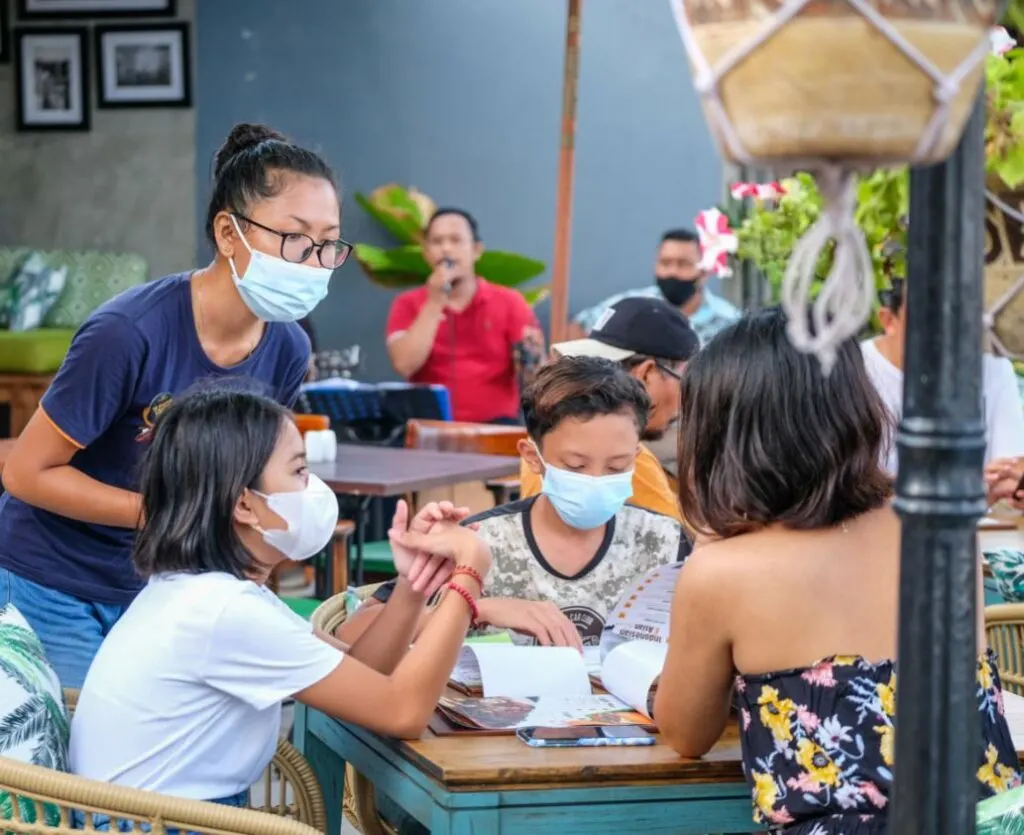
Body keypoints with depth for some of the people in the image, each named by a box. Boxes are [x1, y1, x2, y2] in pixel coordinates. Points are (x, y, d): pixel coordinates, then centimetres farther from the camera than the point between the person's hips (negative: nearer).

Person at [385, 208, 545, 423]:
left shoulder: (510, 303, 6)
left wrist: (531, 360, -24)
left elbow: (538, 377, 0)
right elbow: (405, 365, -10)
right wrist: (434, 303, -9)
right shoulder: (408, 305, 7)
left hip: (495, 424, -1)